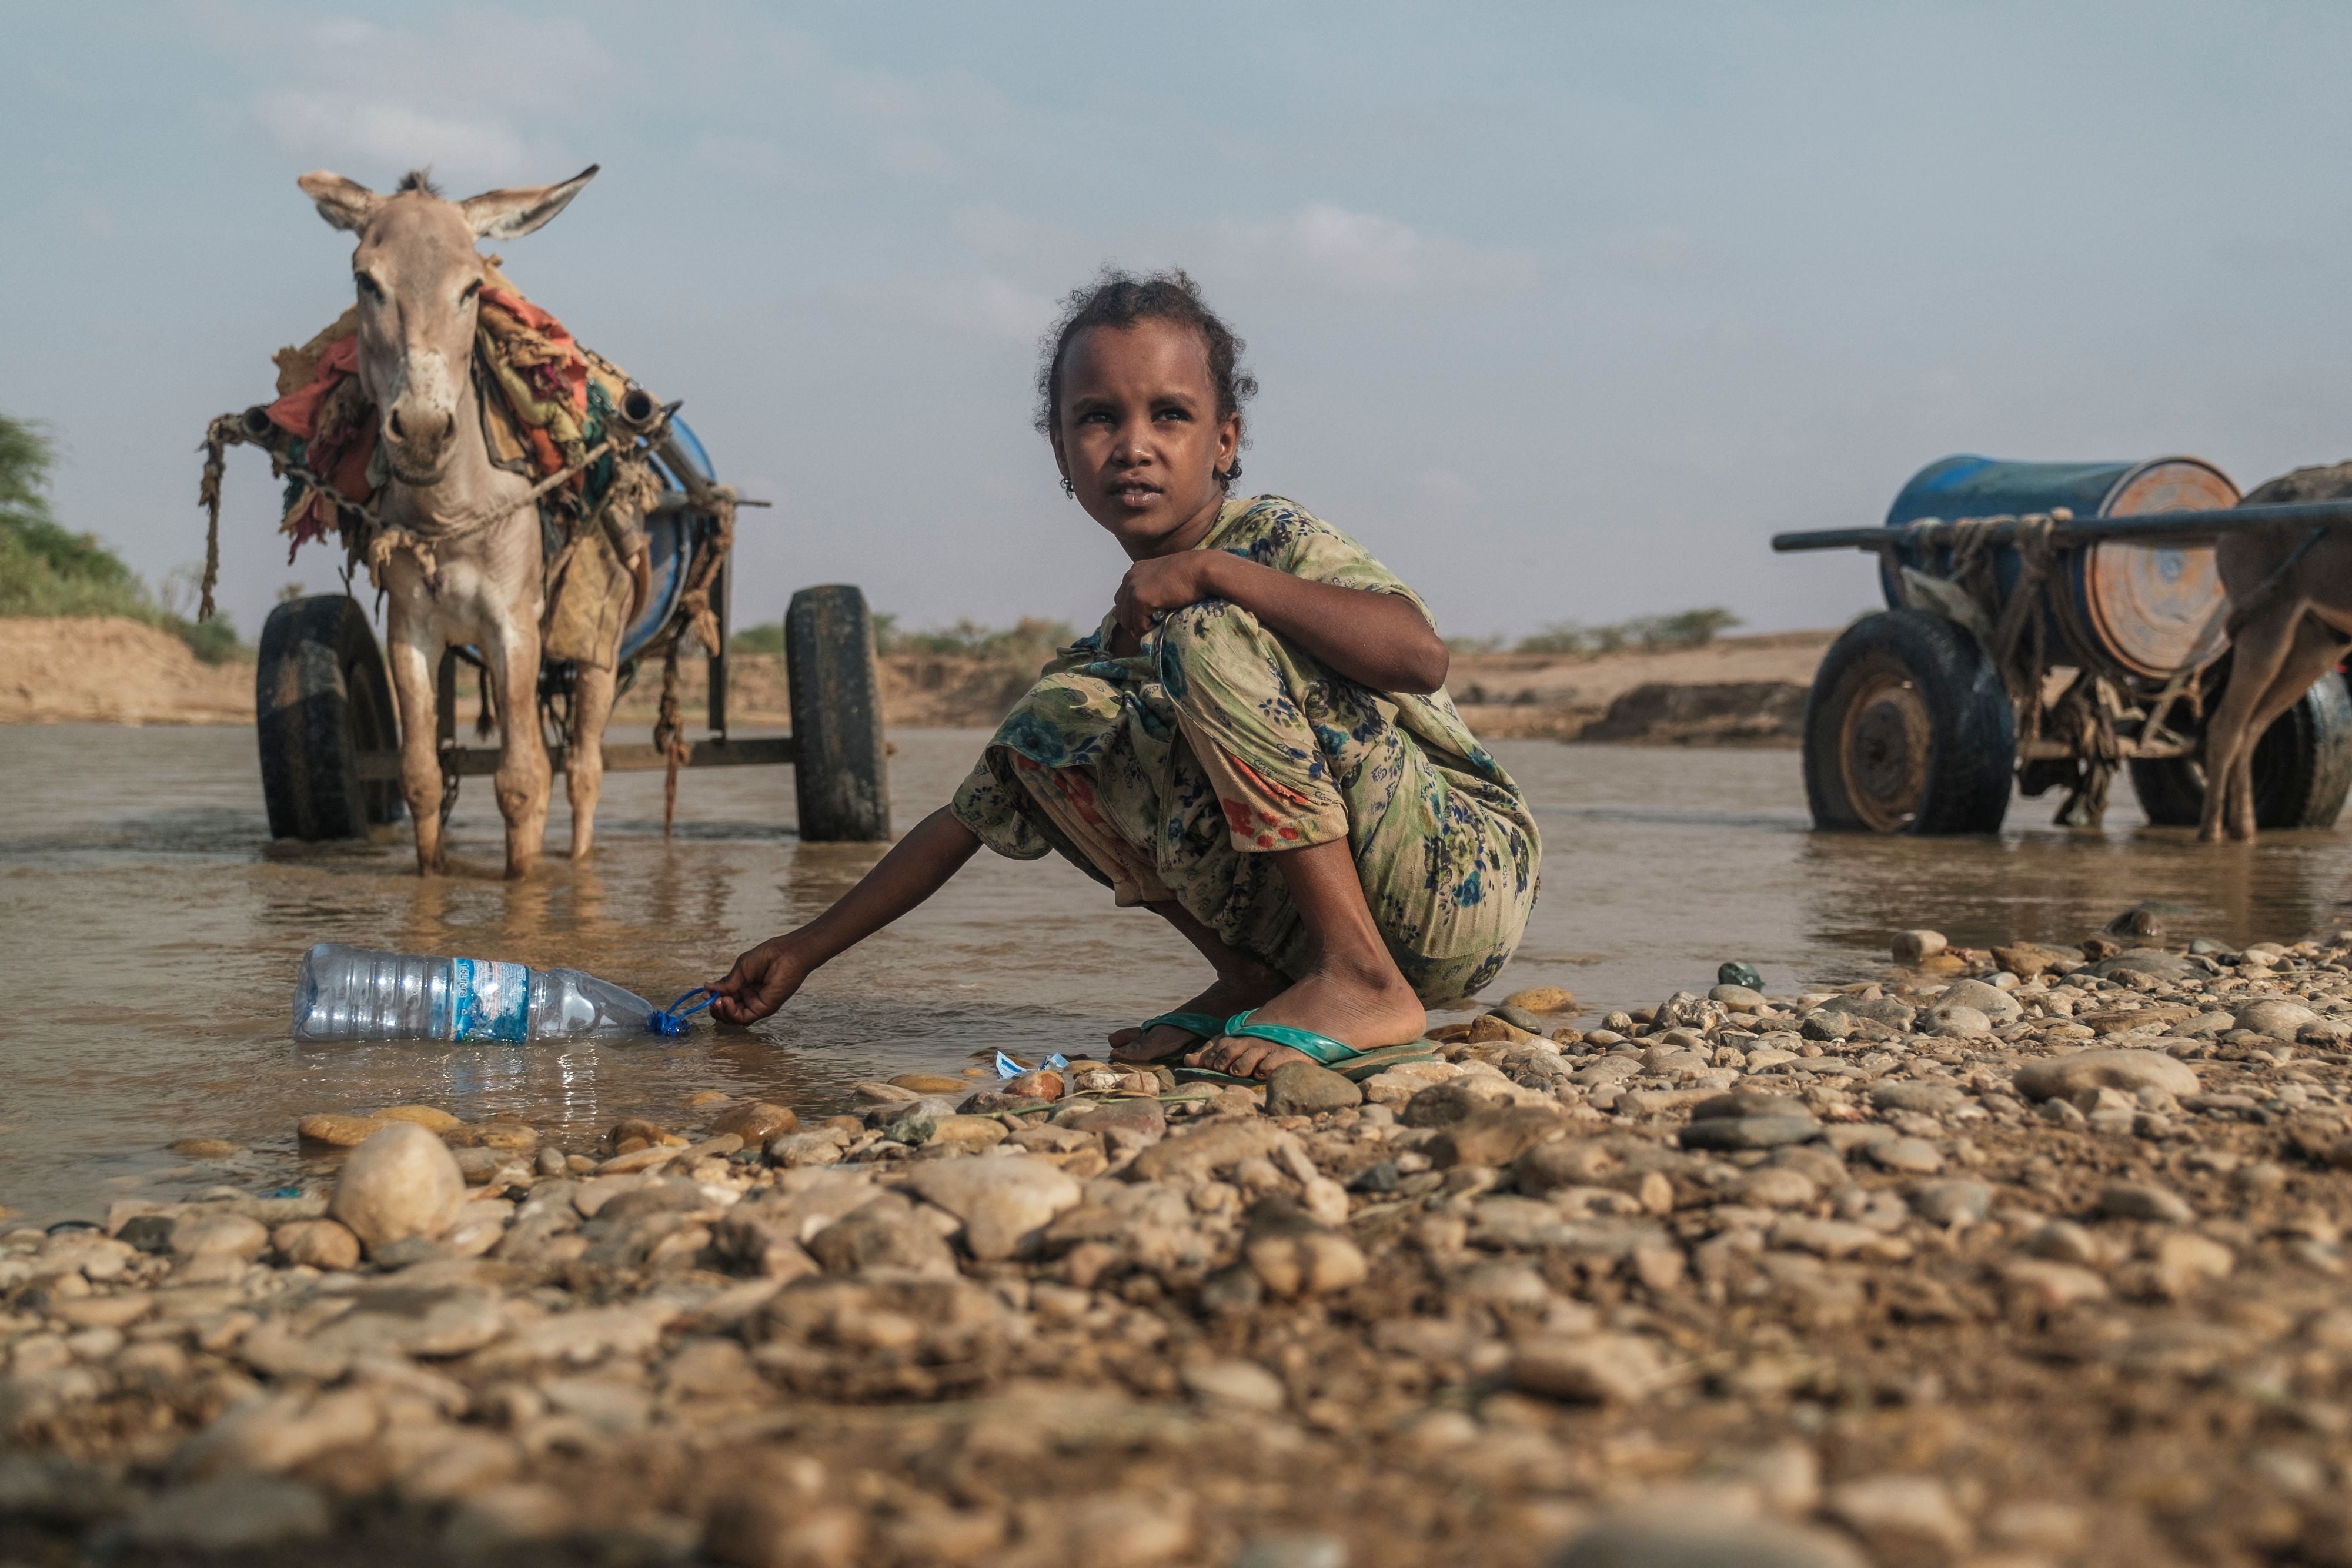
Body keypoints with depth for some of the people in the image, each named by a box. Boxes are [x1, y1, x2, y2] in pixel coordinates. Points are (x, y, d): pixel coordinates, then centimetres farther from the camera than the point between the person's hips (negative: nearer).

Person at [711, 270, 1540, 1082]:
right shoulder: (1115, 643, 12)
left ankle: (1365, 984, -23)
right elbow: (971, 816, 17)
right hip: (1303, 919, 6)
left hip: (1471, 872, -6)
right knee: (1050, 721, -2)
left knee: (1210, 634, -22)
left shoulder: (1275, 536, -6)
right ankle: (1247, 983, -1)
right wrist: (806, 949, 15)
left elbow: (1419, 655, -27)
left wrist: (1208, 570, -25)